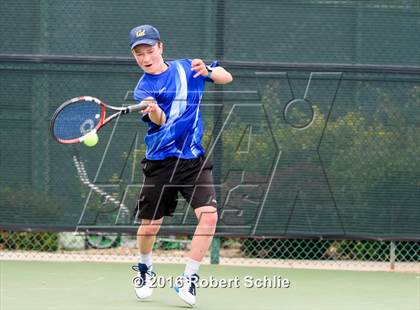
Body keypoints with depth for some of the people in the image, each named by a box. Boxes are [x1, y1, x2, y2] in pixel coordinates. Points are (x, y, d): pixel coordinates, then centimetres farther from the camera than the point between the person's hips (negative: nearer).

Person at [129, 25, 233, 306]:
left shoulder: (186, 68, 5)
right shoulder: (143, 88, -4)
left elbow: (226, 77, 9)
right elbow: (159, 121, -20)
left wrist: (207, 70, -13)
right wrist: (154, 111, -45)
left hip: (194, 159, 1)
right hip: (160, 163, -1)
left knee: (209, 216, -18)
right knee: (150, 225, 4)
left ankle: (189, 278, -6)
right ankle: (145, 267, 37)